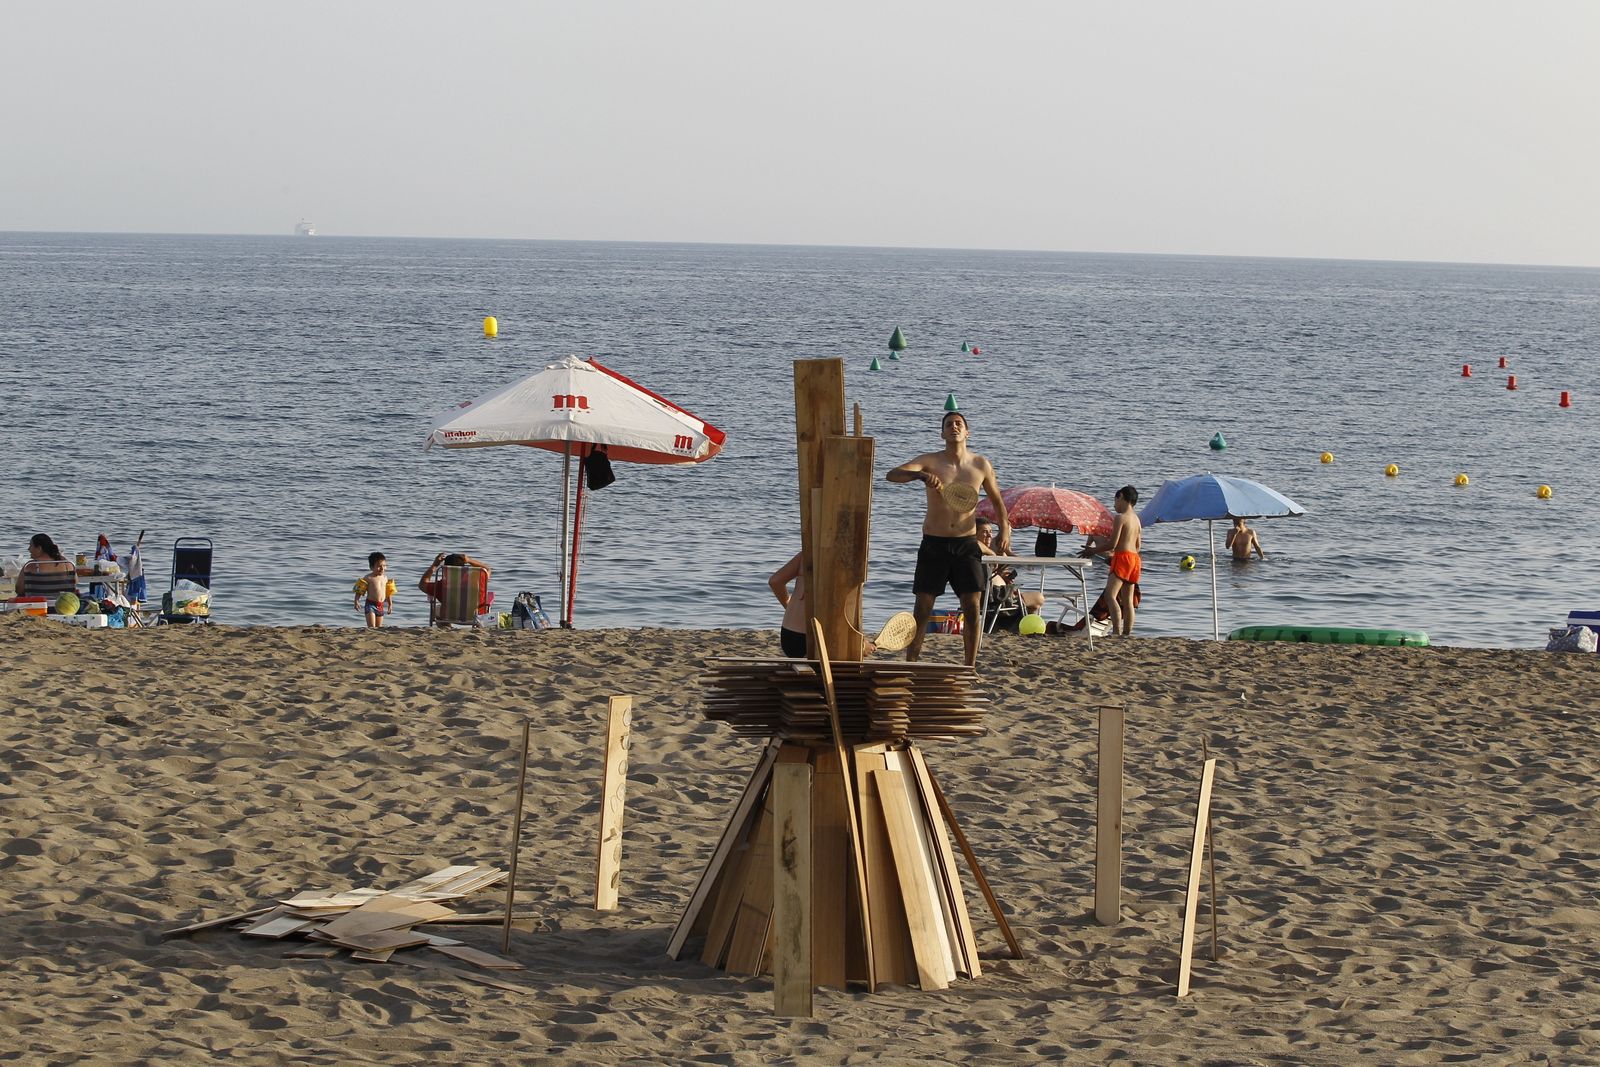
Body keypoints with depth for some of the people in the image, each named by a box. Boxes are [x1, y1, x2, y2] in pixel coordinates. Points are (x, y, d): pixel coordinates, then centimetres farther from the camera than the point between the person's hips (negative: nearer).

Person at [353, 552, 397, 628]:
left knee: (378, 628, 8)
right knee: (371, 627, -15)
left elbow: (388, 593, 18)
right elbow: (359, 591, -7)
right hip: (371, 604, -5)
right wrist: (356, 601, -18)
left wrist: (390, 604, 20)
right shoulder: (368, 578, -7)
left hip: (381, 605, 5)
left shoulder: (385, 578, 9)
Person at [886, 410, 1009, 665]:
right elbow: (892, 475, -17)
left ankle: (970, 667, 5)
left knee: (972, 607, -4)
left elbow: (996, 501, 18)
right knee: (923, 608, -1)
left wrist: (1004, 529, 1)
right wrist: (920, 475, -35)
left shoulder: (980, 465, 4)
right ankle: (911, 663, 8)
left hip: (967, 544, 2)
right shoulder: (930, 462, -3)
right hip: (934, 543, -2)